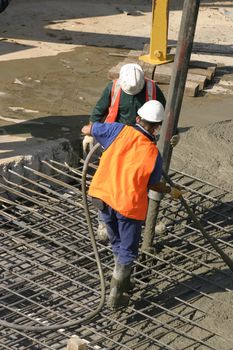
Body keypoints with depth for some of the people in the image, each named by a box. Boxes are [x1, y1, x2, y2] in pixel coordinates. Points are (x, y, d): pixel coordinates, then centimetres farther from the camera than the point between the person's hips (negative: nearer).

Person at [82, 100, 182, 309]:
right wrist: (171, 191, 24)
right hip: (129, 203, -4)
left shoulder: (120, 130, -9)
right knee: (128, 250, 13)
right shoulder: (153, 154, -10)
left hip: (102, 195, 4)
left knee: (118, 243, 25)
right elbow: (153, 184, 4)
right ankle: (116, 296, 17)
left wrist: (94, 128, 22)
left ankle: (122, 282, 41)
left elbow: (86, 130, -1)